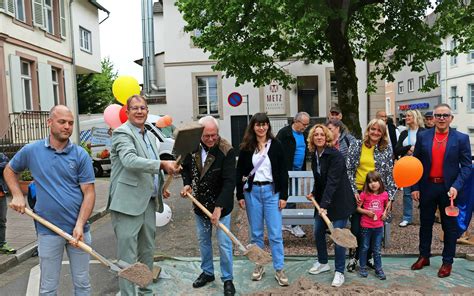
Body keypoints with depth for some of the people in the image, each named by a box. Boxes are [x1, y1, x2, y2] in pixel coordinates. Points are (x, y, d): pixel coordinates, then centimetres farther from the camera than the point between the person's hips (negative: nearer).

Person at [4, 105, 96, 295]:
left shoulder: (81, 155, -4)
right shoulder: (31, 151, 0)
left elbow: (89, 193, -5)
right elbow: (10, 171, 19)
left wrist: (80, 225, -16)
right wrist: (17, 195, 2)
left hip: (78, 228, 0)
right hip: (48, 231, 0)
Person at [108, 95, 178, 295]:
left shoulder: (150, 135, 17)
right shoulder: (122, 133, -10)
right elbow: (130, 161, -28)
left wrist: (160, 188, 17)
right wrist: (162, 164, -31)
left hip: (148, 202, 9)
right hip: (128, 203, -8)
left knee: (147, 250, 18)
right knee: (128, 255, -1)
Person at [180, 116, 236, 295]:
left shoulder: (226, 150, -21)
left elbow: (229, 181, -25)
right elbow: (186, 168, 12)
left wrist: (219, 207, -31)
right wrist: (187, 184, -8)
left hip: (220, 205, -5)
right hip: (200, 203, 5)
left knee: (224, 244, 3)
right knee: (203, 240, 18)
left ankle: (227, 279, 21)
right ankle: (207, 272, 38)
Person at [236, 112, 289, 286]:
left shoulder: (276, 145, -1)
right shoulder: (246, 147, 1)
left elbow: (283, 172, 0)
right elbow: (240, 172, 5)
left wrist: (284, 195, -4)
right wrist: (240, 195, 1)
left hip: (271, 191, -1)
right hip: (252, 191, 2)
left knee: (275, 233, 1)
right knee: (256, 232, 11)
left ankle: (279, 270, 13)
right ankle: (258, 265, 27)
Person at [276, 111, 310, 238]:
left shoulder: (304, 134, 11)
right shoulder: (284, 133, -12)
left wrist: (304, 169, 14)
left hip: (299, 171, 7)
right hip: (287, 171, -7)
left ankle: (286, 223, 24)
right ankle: (294, 225, 3)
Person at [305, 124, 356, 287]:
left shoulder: (336, 155, -19)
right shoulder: (314, 155, 4)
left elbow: (332, 181, -26)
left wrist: (324, 204, -30)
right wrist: (314, 193, 9)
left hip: (339, 201, -7)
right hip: (322, 200, 7)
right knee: (318, 232, 12)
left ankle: (339, 272, 12)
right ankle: (322, 263, 34)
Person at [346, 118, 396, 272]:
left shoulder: (387, 150, 3)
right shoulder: (356, 145, 0)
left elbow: (390, 174, 3)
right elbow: (348, 170, -2)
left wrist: (390, 196, -3)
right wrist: (354, 191, -9)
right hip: (358, 192, -1)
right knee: (356, 227, 2)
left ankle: (367, 257, 27)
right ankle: (353, 257, 21)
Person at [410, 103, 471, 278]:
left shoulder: (461, 138, -4)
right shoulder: (422, 136, 0)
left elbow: (466, 166, -6)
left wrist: (456, 186, -19)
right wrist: (414, 187, -3)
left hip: (449, 189, -1)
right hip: (427, 188, 2)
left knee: (450, 227, 10)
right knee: (425, 224, 14)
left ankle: (447, 262, 26)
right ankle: (424, 257, 30)